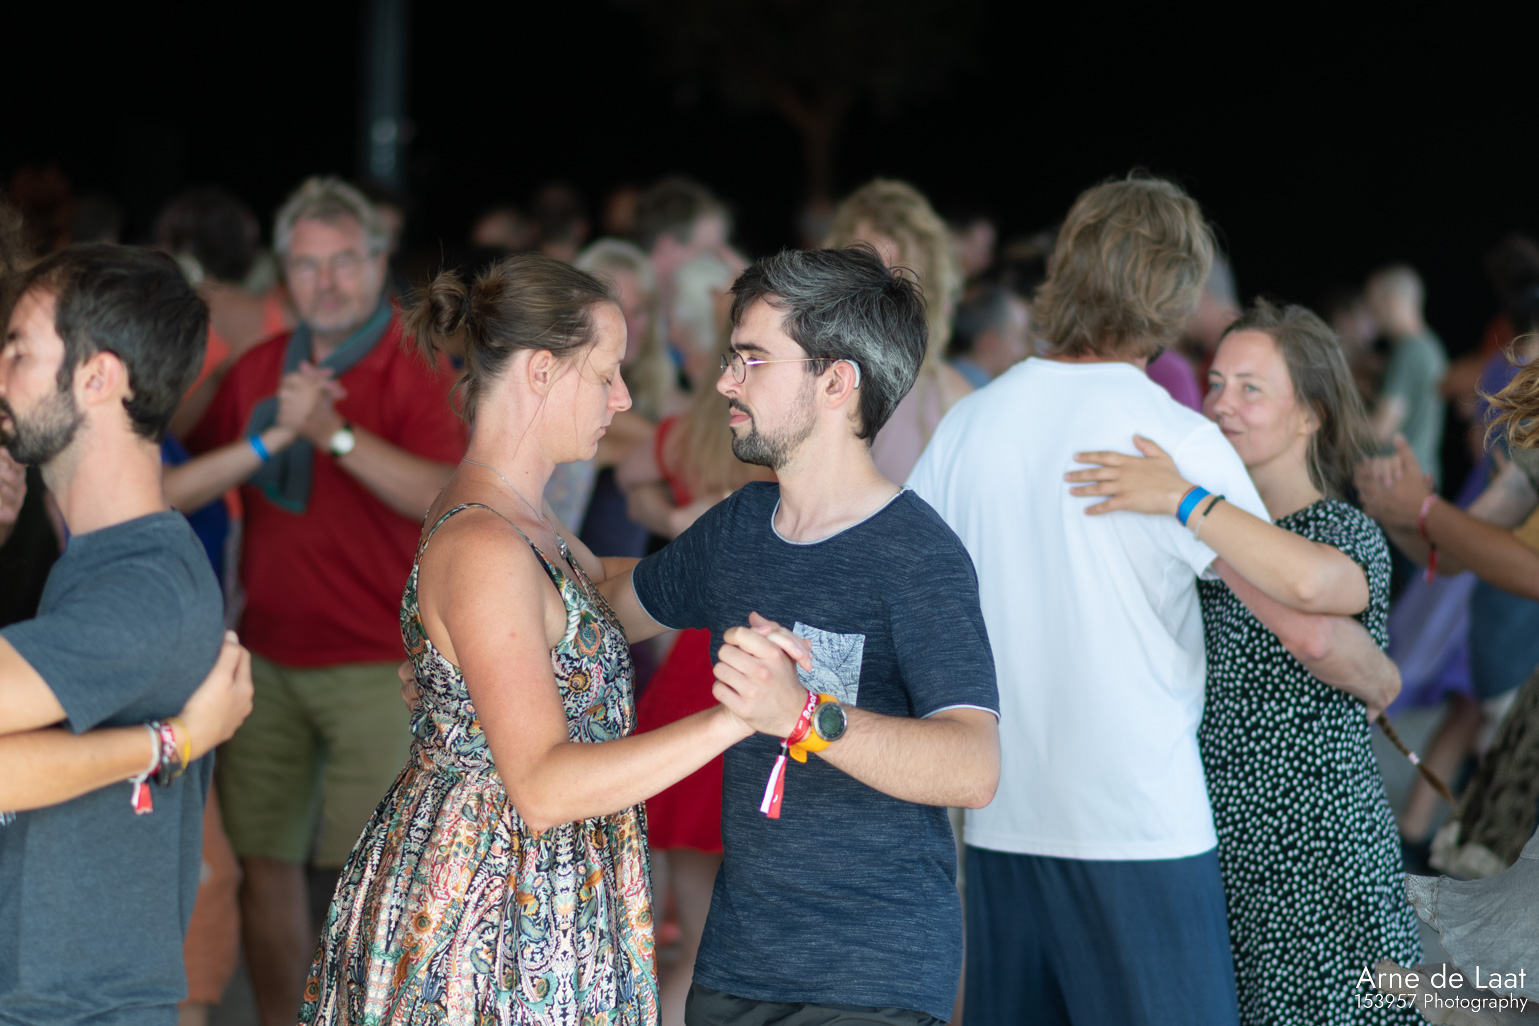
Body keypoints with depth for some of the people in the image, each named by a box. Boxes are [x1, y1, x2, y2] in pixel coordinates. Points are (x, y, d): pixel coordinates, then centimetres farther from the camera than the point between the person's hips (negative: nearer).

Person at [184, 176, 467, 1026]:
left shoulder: (422, 370, -4)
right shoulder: (258, 370, 11)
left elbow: (446, 497, -20)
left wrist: (335, 432, -26)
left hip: (377, 662, -5)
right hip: (267, 657, 5)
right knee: (262, 859, 5)